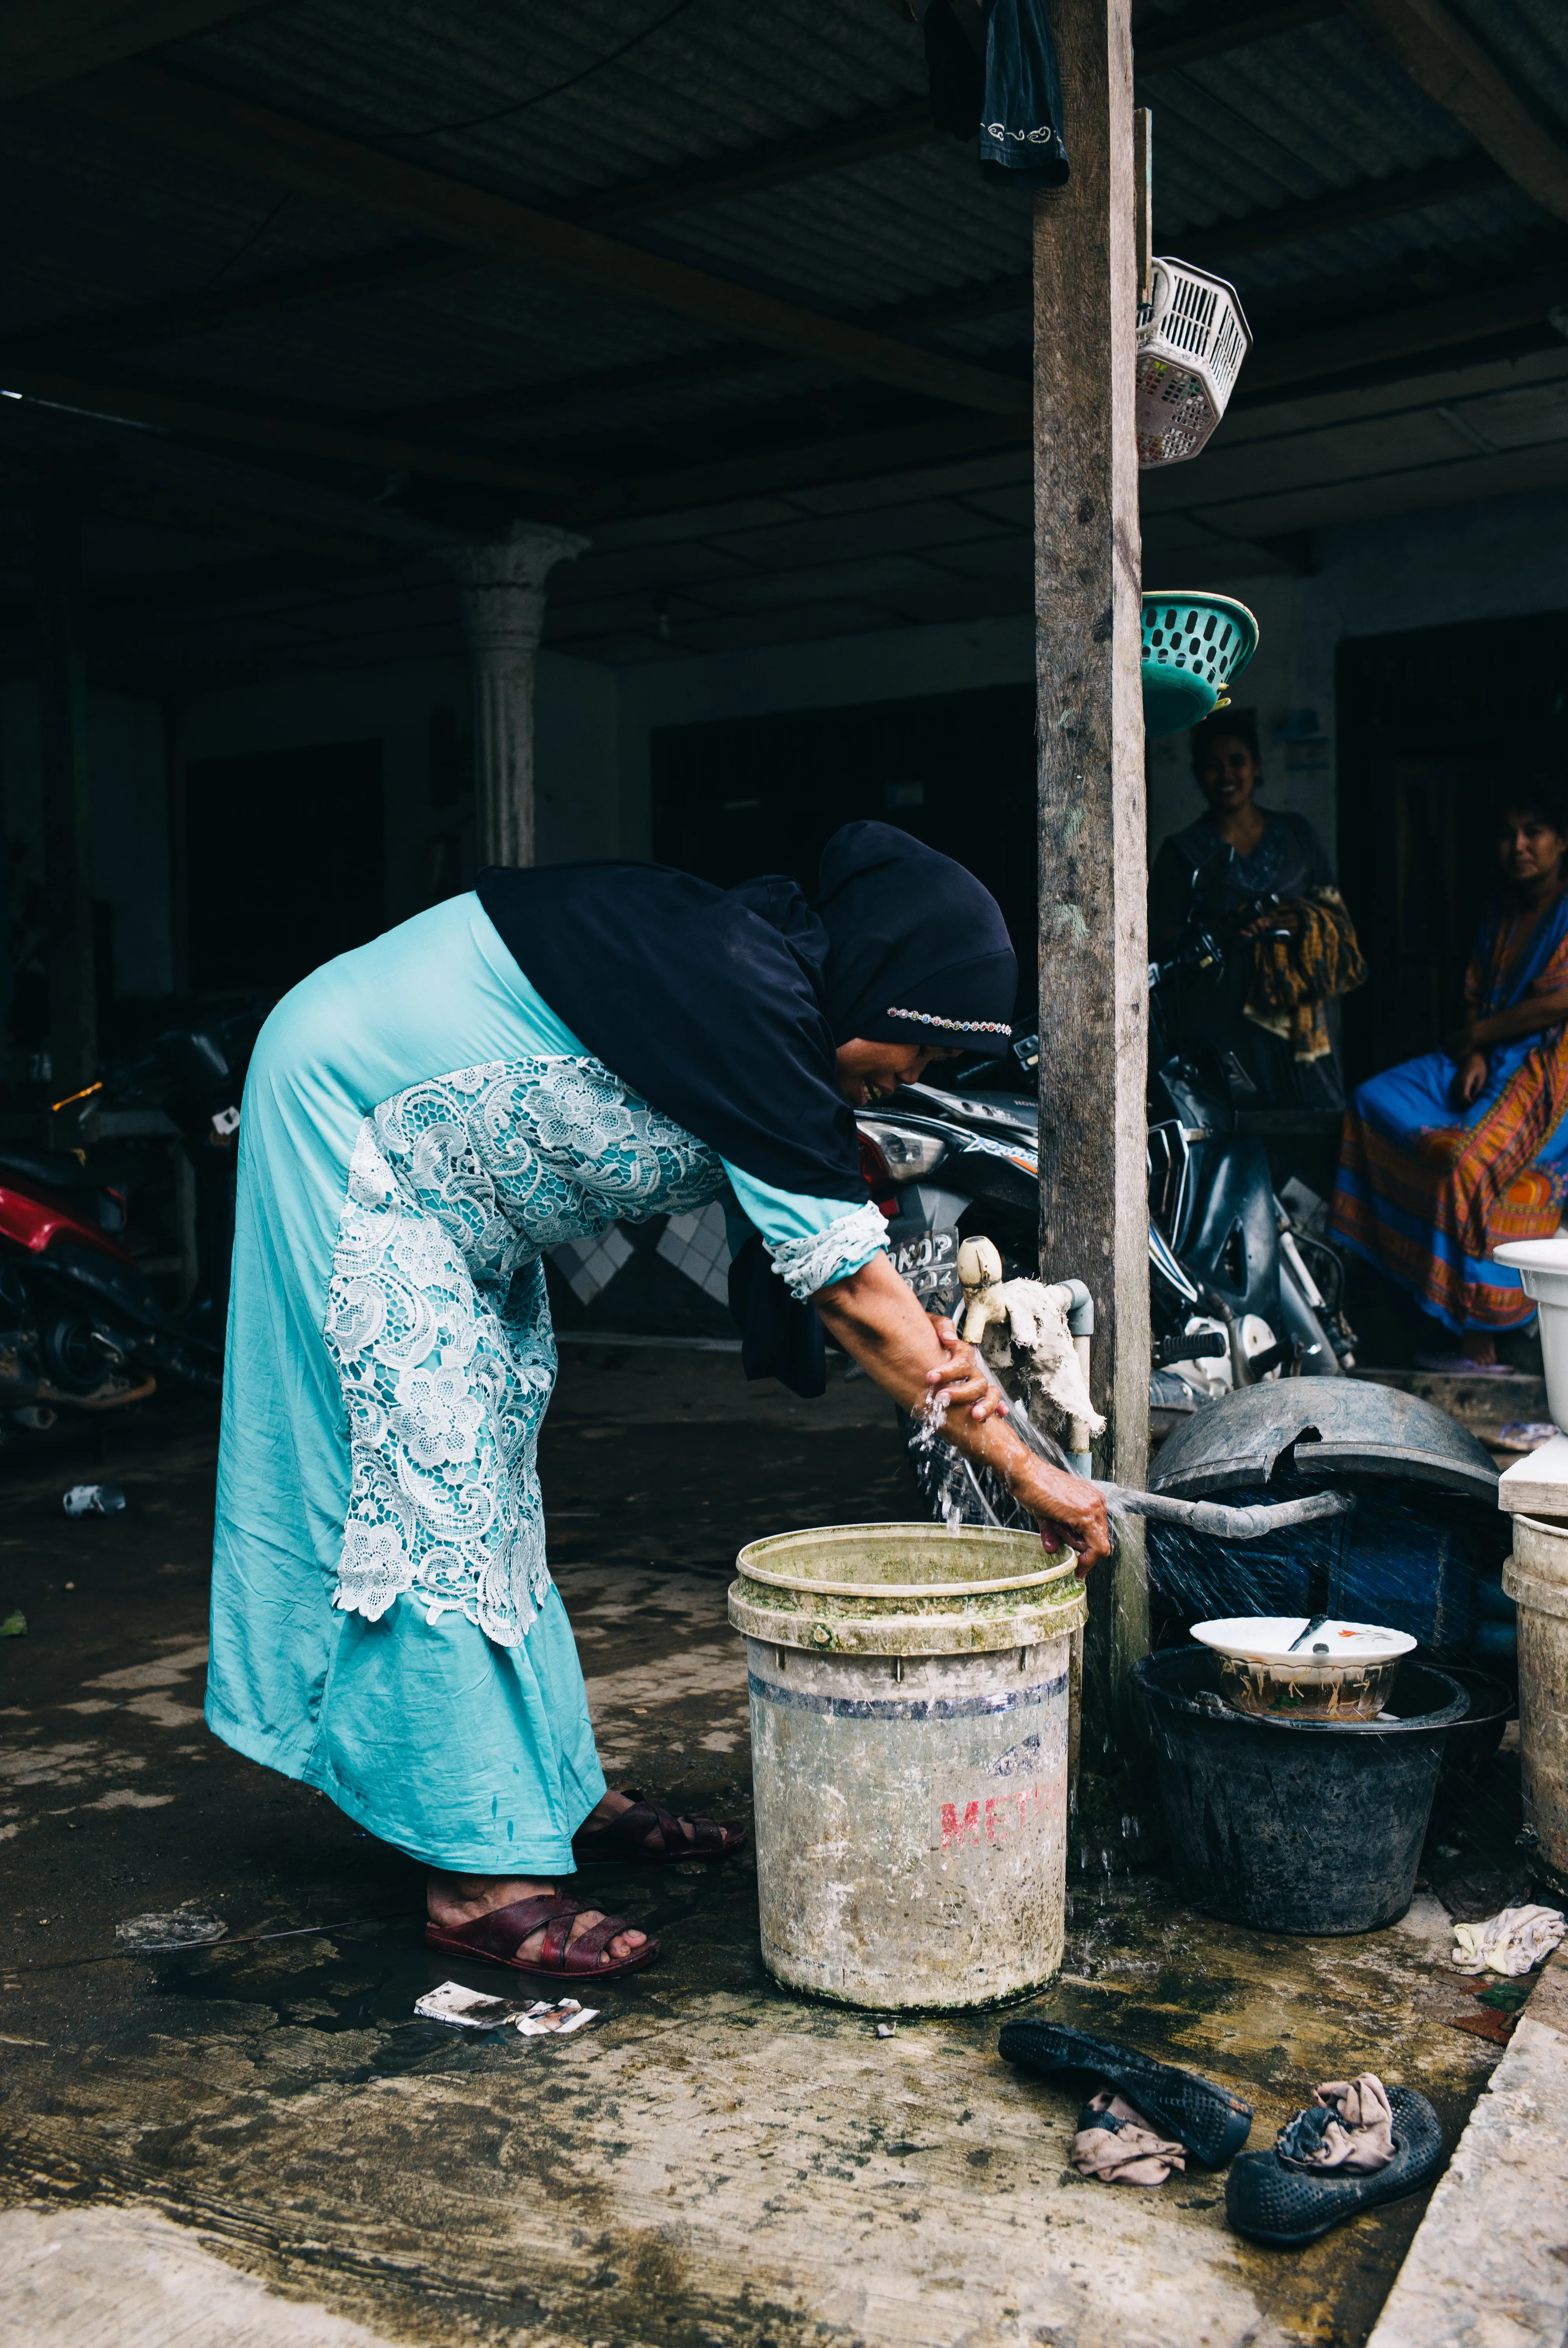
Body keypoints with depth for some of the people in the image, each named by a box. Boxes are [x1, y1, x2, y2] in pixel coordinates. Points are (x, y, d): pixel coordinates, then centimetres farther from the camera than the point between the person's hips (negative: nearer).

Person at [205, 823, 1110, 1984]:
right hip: (349, 1111, -10)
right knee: (430, 1484, -11)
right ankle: (482, 1874, -5)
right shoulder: (751, 1012, -29)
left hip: (441, 1179, 10)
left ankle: (561, 1795, 22)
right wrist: (1023, 1470, -21)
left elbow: (827, 1229, -4)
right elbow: (854, 1290, -27)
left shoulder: (763, 964, -2)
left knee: (495, 1478, 12)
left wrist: (930, 1355, -21)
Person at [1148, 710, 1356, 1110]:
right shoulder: (1183, 851, 8)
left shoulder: (1297, 835, 17)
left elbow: (1336, 915, 19)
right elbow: (1163, 945, 3)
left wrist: (1302, 922, -3)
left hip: (1295, 1021, 3)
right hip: (1216, 1028, -2)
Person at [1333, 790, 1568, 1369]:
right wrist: (1473, 1056, -6)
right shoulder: (1500, 910, 18)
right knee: (1377, 1101, -8)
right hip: (1491, 1056, 9)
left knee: (1470, 1159, -28)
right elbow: (1476, 996, 13)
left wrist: (1479, 1035, -7)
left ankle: (1479, 1345, -20)